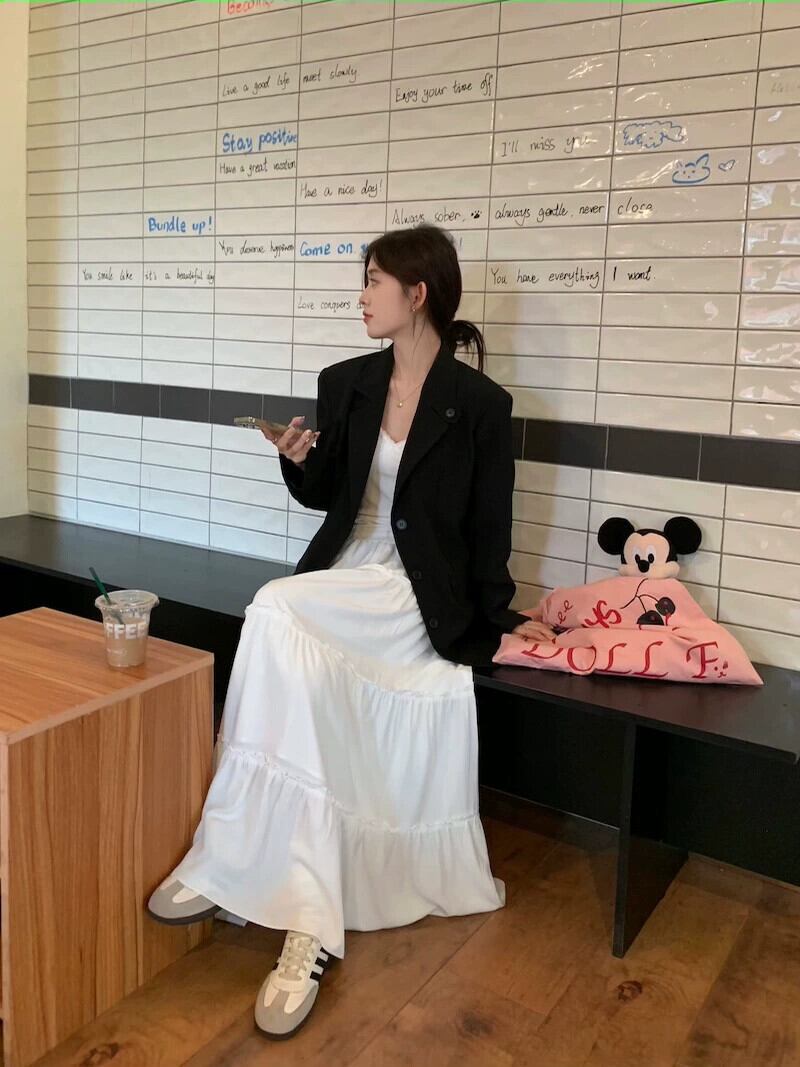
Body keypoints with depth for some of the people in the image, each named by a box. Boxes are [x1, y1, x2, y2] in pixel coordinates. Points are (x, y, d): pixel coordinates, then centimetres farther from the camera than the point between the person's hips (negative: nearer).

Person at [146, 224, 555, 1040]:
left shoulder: (480, 403, -6)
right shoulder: (344, 384, 8)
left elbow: (487, 529, 0)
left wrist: (496, 622, 5)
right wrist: (299, 462, -5)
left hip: (420, 600, -5)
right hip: (343, 579, 5)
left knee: (276, 616, -30)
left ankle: (235, 867, -18)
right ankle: (307, 925, -17)